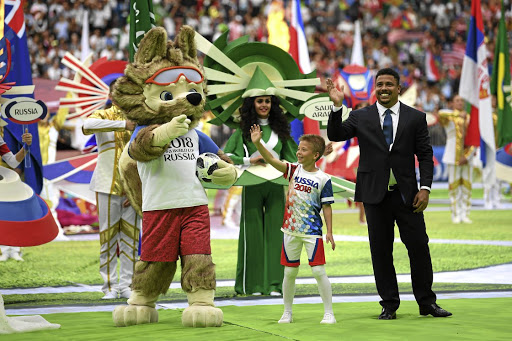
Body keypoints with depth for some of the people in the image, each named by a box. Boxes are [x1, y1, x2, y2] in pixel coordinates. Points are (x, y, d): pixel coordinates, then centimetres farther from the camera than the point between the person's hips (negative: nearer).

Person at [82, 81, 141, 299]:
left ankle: (126, 285, 6)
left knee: (131, 236, 1)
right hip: (107, 186, -2)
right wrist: (123, 124, -31)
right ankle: (110, 286, 5)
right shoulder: (103, 116, 3)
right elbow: (88, 125, -23)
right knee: (108, 236, 0)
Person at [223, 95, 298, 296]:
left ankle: (274, 284, 3)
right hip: (252, 186, -2)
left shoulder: (279, 128, 11)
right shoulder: (244, 129, 3)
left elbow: (291, 157, 19)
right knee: (253, 232, -2)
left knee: (274, 232, -1)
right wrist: (249, 161, -10)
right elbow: (226, 155, 1)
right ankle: (252, 285, 3)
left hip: (275, 185, 2)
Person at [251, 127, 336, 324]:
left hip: (312, 231, -4)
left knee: (318, 271, -6)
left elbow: (327, 207, -2)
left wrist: (329, 232, -7)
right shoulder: (293, 170, 4)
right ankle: (287, 313, 20)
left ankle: (329, 313, 1)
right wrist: (258, 143, -20)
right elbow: (271, 160, -6)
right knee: (290, 272, 10)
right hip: (290, 230, 4)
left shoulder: (323, 179, -4)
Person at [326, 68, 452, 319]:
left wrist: (425, 188, -6)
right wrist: (337, 106, -18)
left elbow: (425, 156, 4)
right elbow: (335, 135, -5)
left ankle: (427, 303, 11)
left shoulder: (416, 118, 5)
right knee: (381, 251, 4)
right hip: (375, 195, 0)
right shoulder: (360, 117, 6)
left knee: (419, 246, 0)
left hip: (407, 194, 0)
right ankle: (389, 305, 12)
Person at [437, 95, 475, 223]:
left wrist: (467, 157, -9)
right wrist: (458, 114, -25)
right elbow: (440, 114, -28)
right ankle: (455, 215, 4)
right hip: (453, 157, -3)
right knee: (454, 186, -3)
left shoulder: (470, 119, 9)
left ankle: (465, 215, 7)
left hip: (467, 157, 3)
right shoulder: (448, 117, -1)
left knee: (466, 186, 2)